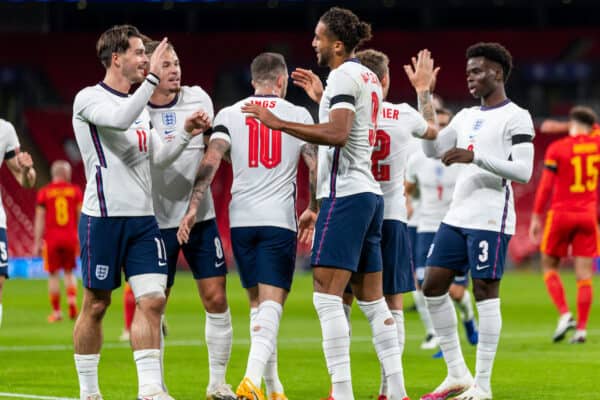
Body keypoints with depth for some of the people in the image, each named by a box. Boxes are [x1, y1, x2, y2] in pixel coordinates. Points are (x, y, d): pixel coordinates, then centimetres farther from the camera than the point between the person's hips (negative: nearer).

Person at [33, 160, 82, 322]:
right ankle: (72, 301, -6)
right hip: (70, 237, 1)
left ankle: (56, 312, 7)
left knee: (53, 274, 6)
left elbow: (40, 219, -2)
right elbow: (82, 217, 4)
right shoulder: (75, 191, 3)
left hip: (52, 238, -1)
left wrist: (37, 243, 1)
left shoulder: (44, 193, 0)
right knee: (69, 272, 15)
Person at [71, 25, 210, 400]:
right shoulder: (89, 98, -6)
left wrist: (186, 133, 1)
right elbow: (119, 119, -27)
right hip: (104, 217, -6)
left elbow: (159, 156, 17)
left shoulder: (139, 105, 18)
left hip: (142, 217, 6)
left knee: (152, 300, -6)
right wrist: (153, 79, -26)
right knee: (96, 305, 2)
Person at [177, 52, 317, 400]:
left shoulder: (230, 115, 5)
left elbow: (211, 162, -7)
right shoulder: (299, 115, 4)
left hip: (241, 218, 2)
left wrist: (193, 207, -10)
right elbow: (317, 168, 3)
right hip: (280, 220, -2)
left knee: (258, 303, 16)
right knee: (271, 305, -7)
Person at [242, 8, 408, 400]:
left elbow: (337, 134, -24)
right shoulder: (369, 78, 19)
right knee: (372, 297, 11)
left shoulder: (344, 75, -10)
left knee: (327, 294, -10)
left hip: (345, 195, -10)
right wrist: (322, 208, 27)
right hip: (368, 193, 10)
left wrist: (278, 123, -22)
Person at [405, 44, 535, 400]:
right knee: (433, 287, 6)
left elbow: (524, 171, -14)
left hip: (491, 219, -8)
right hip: (457, 216, 8)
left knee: (486, 293, -6)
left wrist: (475, 157, -22)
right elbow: (433, 148, 17)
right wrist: (424, 95, 14)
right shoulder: (466, 116, 18)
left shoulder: (516, 117, -6)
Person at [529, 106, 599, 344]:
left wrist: (536, 217, -2)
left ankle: (564, 314, -6)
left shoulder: (556, 149, -6)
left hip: (561, 214, -3)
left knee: (549, 266, 12)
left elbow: (546, 186, -8)